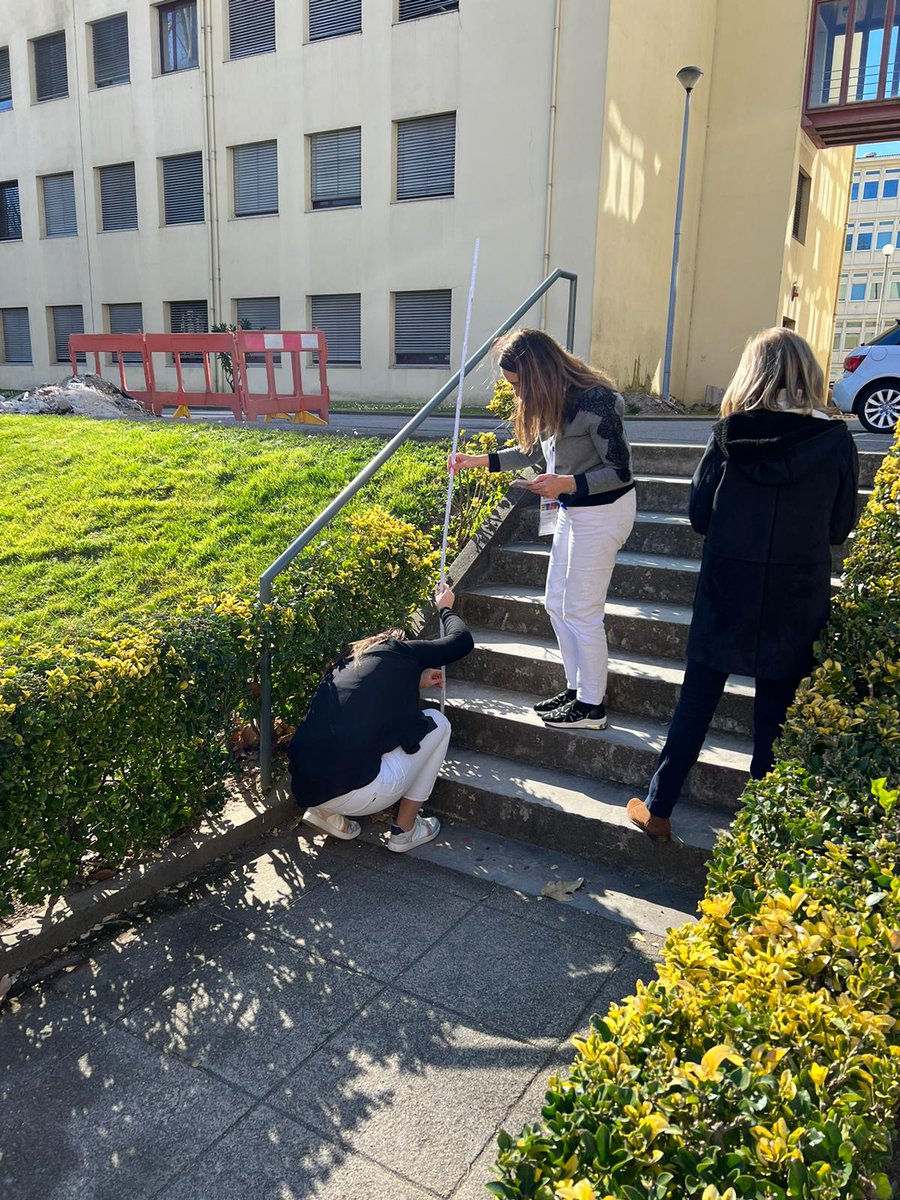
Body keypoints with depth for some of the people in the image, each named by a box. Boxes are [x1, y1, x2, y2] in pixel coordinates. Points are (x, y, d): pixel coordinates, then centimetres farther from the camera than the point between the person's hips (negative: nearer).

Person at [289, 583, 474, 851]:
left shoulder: (350, 660, 20)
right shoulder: (399, 652, 4)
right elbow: (462, 640, 15)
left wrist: (416, 682, 40)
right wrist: (445, 609, 34)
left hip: (304, 790, 7)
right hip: (354, 795, -7)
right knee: (437, 723, 13)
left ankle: (327, 812, 18)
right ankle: (405, 830, 19)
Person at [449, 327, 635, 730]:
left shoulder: (595, 402, -23)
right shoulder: (553, 400, 2)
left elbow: (620, 471, -19)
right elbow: (535, 451, 17)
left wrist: (567, 483, -30)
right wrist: (479, 460, 11)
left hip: (602, 511, -9)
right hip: (573, 510, 9)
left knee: (581, 611, -1)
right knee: (556, 603, 14)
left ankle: (591, 707, 14)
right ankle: (577, 688, 29)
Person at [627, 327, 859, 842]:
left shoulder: (729, 433, -8)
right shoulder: (836, 440, -7)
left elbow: (700, 516, 0)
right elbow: (839, 528, 2)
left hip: (727, 591, 0)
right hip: (798, 599, 0)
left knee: (696, 703, 12)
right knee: (775, 713, 13)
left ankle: (658, 810, 21)